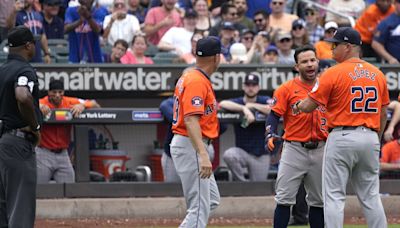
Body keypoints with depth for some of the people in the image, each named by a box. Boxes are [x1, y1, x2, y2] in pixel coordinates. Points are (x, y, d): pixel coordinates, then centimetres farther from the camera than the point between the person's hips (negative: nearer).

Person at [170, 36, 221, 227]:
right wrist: (203, 155, -35)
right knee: (200, 208, -9)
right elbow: (191, 120, -27)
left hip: (183, 143, 11)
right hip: (190, 146, -11)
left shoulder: (188, 77, 14)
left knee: (211, 200, 17)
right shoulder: (198, 82, -17)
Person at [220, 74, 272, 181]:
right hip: (242, 151, 0)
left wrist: (253, 106, -16)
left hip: (261, 155, 0)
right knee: (229, 155, -33)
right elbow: (222, 104, -23)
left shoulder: (264, 101, 1)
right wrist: (244, 109, -34)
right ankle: (241, 184, -15)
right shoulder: (237, 102, 0)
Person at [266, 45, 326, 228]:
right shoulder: (286, 89, -2)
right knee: (284, 199, -7)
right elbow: (274, 115, -6)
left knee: (318, 200, 11)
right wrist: (270, 135, -24)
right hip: (294, 149, -3)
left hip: (321, 149, 3)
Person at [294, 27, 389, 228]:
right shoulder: (378, 74, 10)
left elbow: (309, 106, -6)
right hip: (370, 139, 5)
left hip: (342, 138, -5)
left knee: (334, 196, -2)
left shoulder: (333, 73, -8)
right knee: (371, 196, 10)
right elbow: (383, 114, 14)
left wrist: (297, 106, 16)